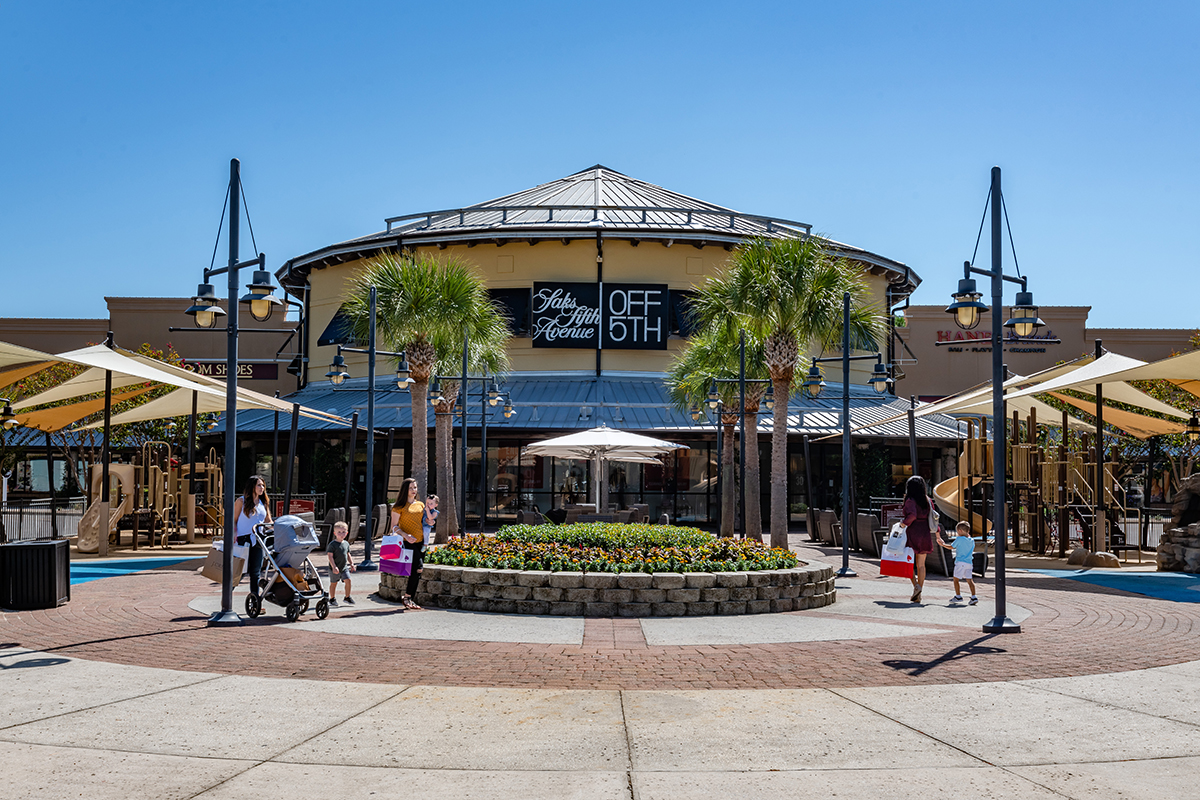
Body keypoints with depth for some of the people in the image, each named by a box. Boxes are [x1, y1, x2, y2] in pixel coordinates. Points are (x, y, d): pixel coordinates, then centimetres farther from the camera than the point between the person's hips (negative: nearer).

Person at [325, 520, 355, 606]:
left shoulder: (346, 544, 6)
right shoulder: (332, 544, -13)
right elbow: (330, 556, -17)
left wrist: (351, 564, 13)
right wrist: (334, 567, -24)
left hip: (344, 567, 4)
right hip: (335, 569, -4)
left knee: (348, 580, -9)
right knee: (333, 583, 9)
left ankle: (347, 597, 5)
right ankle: (332, 599, 25)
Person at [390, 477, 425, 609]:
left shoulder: (420, 505, 16)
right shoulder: (400, 506, 0)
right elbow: (394, 527, -4)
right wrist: (405, 535, -20)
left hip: (420, 542, 6)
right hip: (408, 543, -6)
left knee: (417, 572, 4)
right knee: (417, 568, -20)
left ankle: (408, 599, 13)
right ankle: (407, 598, -8)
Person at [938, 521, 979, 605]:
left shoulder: (959, 539, -7)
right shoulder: (972, 541, 9)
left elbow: (951, 547, 5)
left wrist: (943, 544, 21)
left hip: (960, 562, -6)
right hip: (969, 563, 6)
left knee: (956, 579, 5)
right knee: (969, 580, 5)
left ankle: (958, 596, 7)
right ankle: (974, 597, -5)